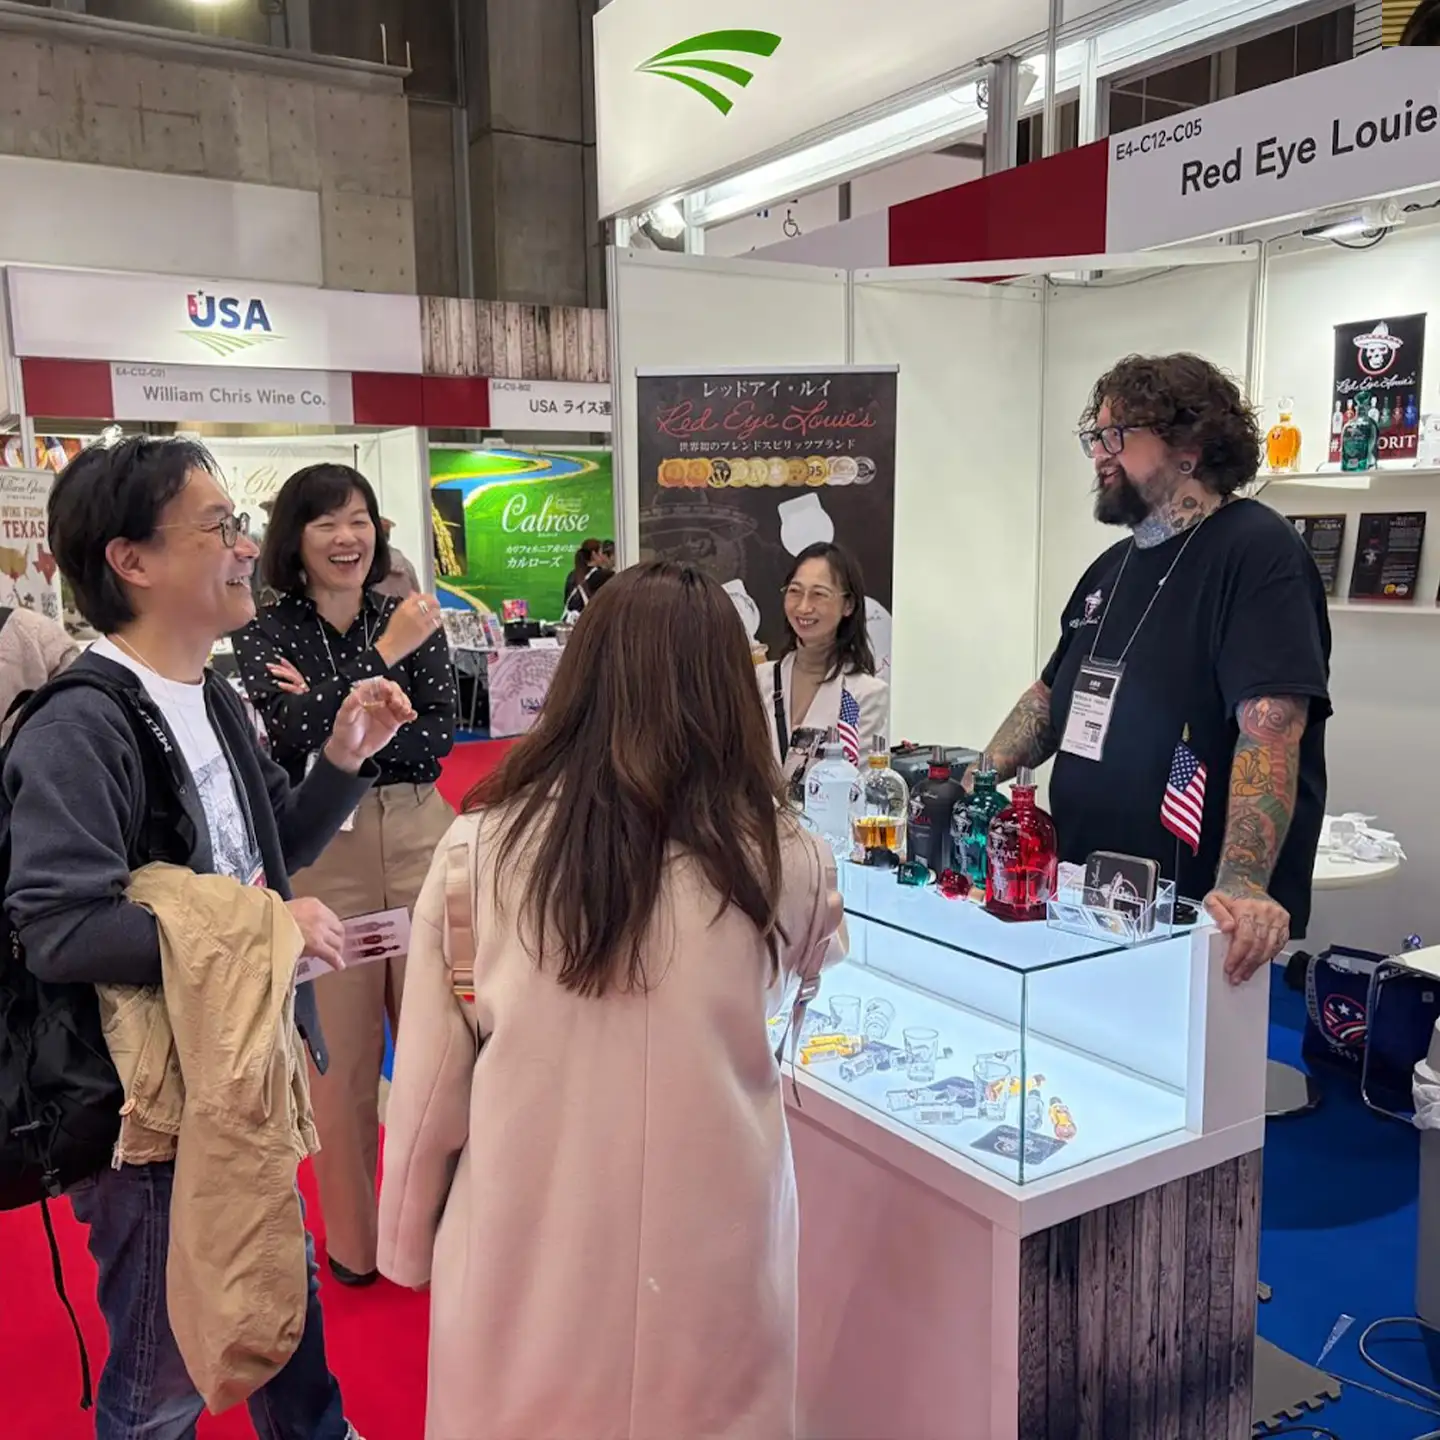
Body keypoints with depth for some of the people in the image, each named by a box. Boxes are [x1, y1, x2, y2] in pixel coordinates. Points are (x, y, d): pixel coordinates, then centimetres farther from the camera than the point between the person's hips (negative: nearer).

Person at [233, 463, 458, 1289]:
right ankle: (353, 1237, 26)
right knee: (342, 1047, 7)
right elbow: (296, 738, -16)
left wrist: (335, 726, -13)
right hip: (318, 852, -2)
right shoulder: (266, 637, 0)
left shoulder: (413, 621, 5)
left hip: (417, 838, 2)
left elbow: (437, 743, -3)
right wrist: (383, 656, -20)